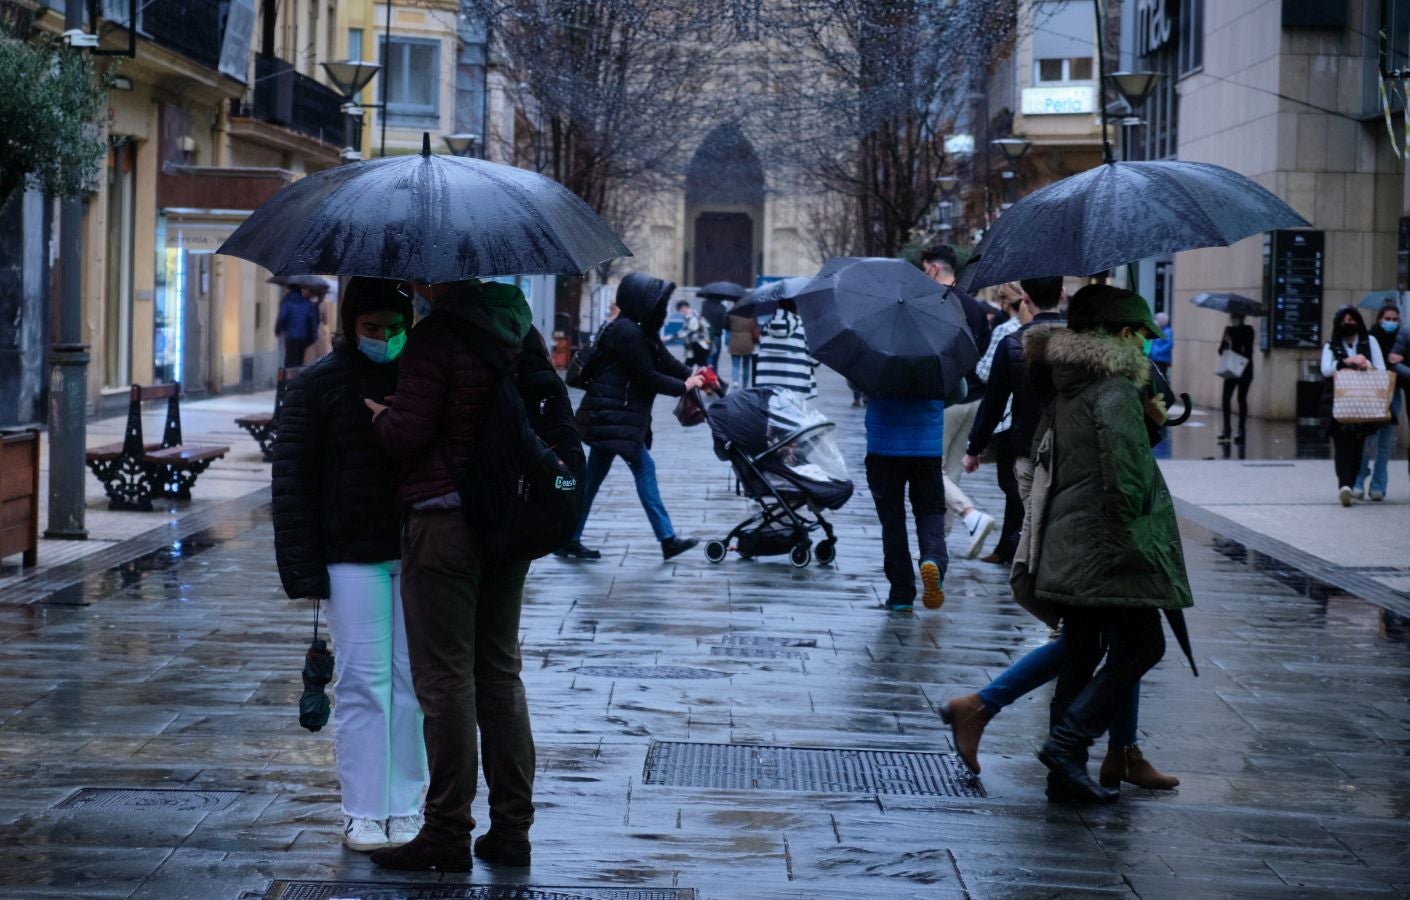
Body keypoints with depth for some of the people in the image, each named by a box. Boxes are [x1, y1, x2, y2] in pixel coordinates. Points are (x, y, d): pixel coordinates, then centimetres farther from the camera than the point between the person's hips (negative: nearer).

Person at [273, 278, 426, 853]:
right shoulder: (316, 386, 0)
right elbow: (294, 481, -2)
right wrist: (302, 568, -9)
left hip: (418, 551, 3)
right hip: (352, 556, -3)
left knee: (413, 681, 5)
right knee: (362, 682, -2)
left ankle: (406, 810, 12)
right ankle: (363, 813, 4)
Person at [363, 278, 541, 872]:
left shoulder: (433, 340, -16)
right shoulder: (520, 327, 8)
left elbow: (407, 436, -19)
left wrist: (378, 412, 3)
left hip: (442, 522, -7)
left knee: (444, 681, -2)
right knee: (501, 674, 13)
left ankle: (447, 833, 3)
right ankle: (511, 829, 15)